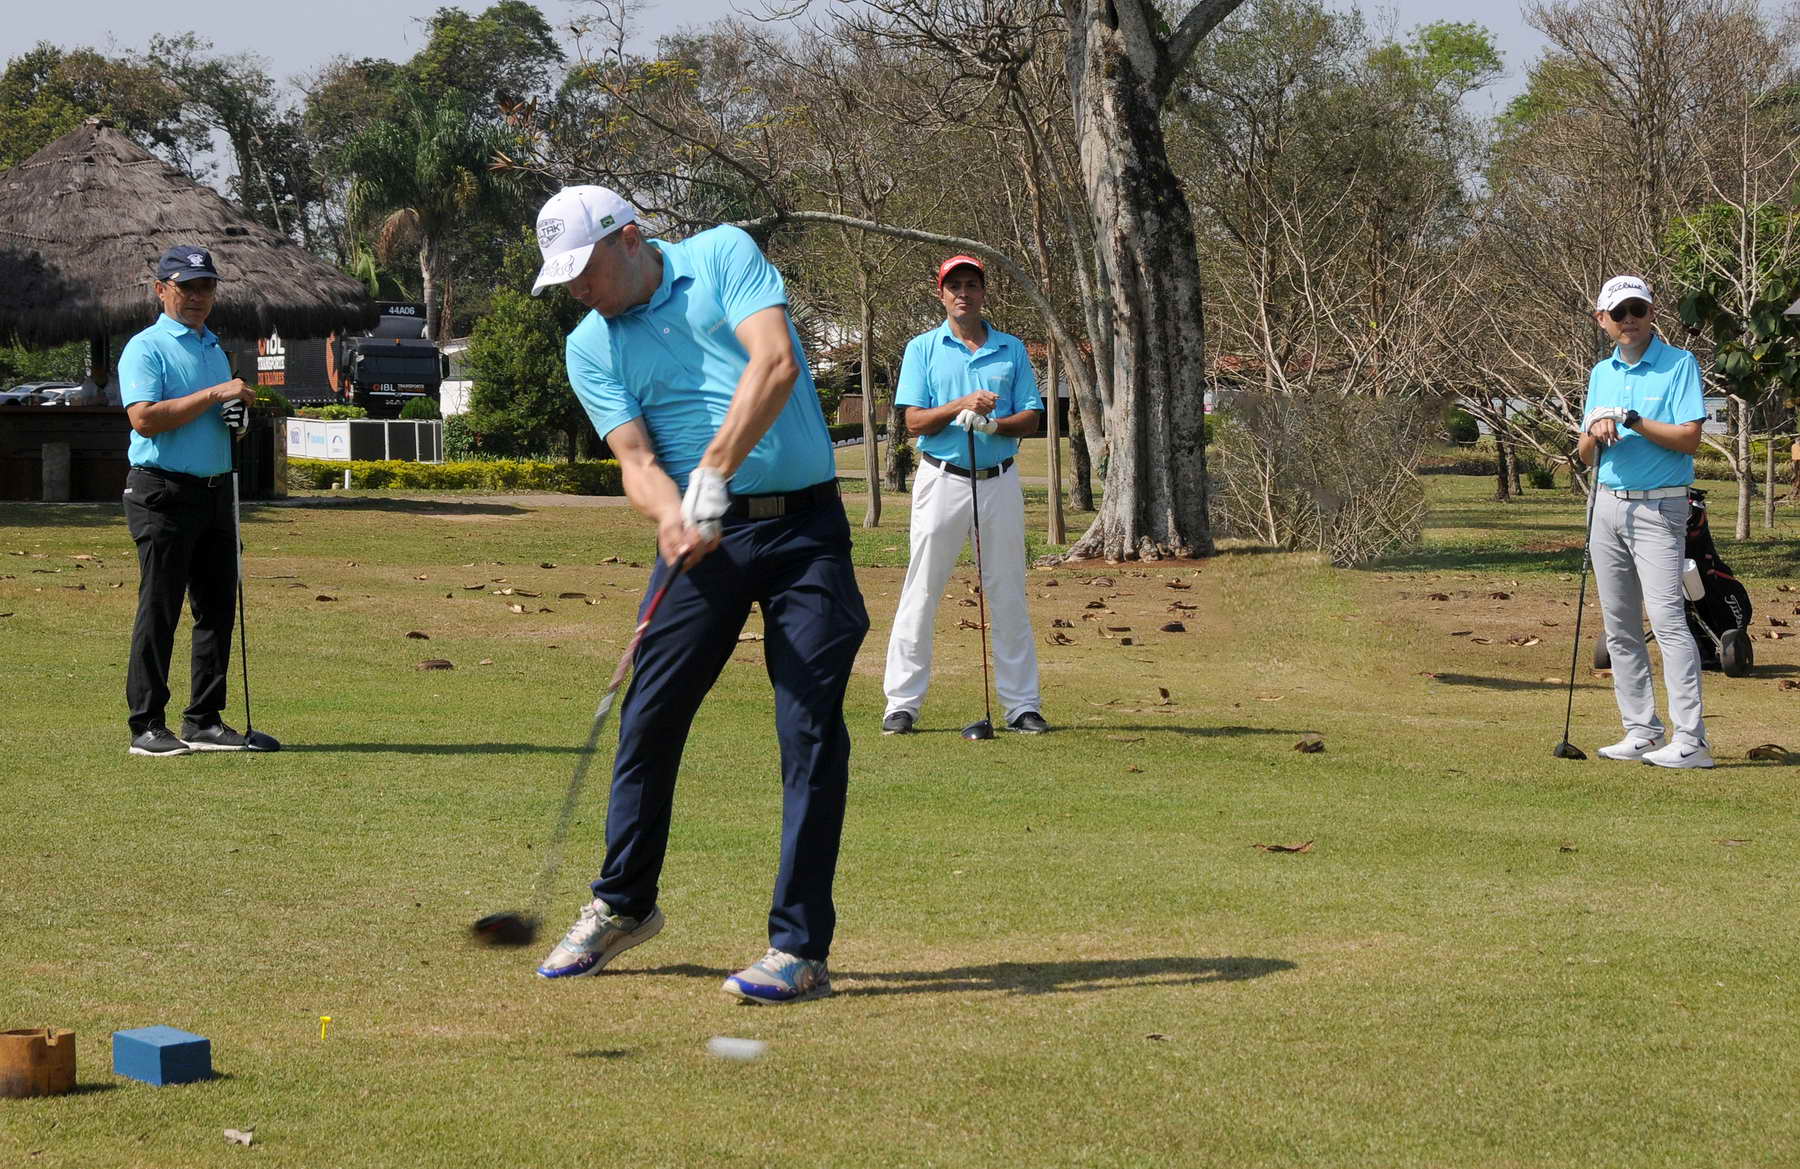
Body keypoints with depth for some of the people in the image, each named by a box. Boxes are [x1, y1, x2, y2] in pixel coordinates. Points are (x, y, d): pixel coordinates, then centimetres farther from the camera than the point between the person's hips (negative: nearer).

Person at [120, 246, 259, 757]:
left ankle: (204, 721, 15)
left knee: (218, 609, 8)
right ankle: (147, 725, -2)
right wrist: (214, 395, -19)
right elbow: (144, 418, -19)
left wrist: (239, 418, 4)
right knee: (159, 610, -6)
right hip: (163, 494, -8)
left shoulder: (215, 350, 19)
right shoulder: (145, 348, -6)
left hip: (215, 491, 8)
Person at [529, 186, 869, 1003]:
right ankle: (621, 904, 25)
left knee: (811, 730, -8)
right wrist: (671, 515, -26)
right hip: (705, 537, 3)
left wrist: (715, 471, -24)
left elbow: (776, 364, -16)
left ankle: (799, 945, -6)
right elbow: (636, 457, -4)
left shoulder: (725, 256, -2)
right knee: (649, 718, 5)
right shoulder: (591, 347, 6)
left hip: (804, 524, -3)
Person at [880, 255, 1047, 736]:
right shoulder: (923, 349, 5)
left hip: (999, 481, 2)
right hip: (942, 479, -2)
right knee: (921, 592, -3)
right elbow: (914, 421, -3)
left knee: (1009, 595, 4)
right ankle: (902, 702, 0)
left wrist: (991, 424, -14)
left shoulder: (1012, 350, 11)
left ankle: (1022, 703, 9)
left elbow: (1031, 420, 5)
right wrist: (961, 405, -17)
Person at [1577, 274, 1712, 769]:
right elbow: (1585, 454, 13)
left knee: (1667, 617, -15)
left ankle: (1689, 740, -19)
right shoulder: (1601, 374, 14)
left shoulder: (1679, 364, -4)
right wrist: (1595, 434, -8)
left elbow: (1689, 437, -13)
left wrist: (1631, 421, -19)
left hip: (1658, 509, -7)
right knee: (1620, 626, 6)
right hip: (1607, 504, 7)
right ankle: (1641, 731, 12)